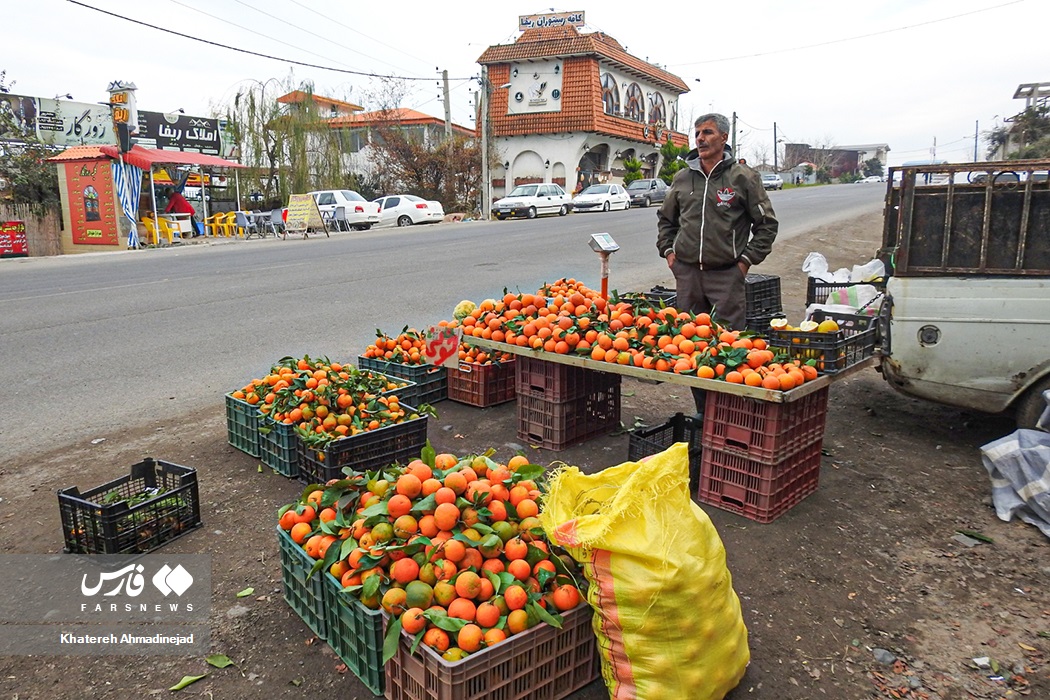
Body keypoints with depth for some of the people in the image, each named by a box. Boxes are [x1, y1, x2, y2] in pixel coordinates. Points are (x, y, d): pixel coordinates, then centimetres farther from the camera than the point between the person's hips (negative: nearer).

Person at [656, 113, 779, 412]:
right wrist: (668, 251, 13)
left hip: (727, 275, -4)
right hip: (687, 273, 4)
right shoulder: (682, 178, 12)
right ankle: (701, 409, 19)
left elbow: (767, 224, 5)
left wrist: (746, 259, -3)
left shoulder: (743, 177, 0)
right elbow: (665, 219, 26)